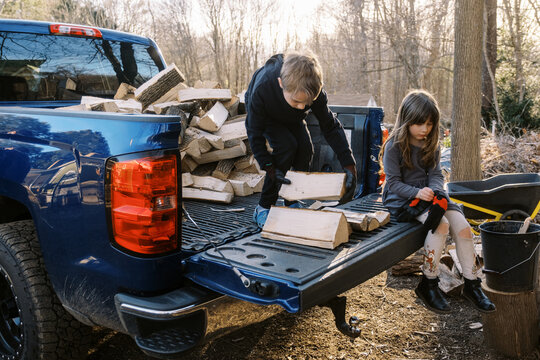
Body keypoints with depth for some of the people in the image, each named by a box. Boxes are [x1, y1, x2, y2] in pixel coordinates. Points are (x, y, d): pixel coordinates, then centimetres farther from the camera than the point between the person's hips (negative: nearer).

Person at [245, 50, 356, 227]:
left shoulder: (314, 91, -37)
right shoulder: (261, 89, -45)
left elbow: (330, 126, -26)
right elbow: (255, 132, -31)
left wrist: (349, 165, -35)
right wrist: (270, 168, -38)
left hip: (292, 118, 3)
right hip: (265, 116, -3)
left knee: (305, 148, -20)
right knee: (286, 146, -27)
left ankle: (293, 202, 1)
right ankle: (263, 208, -14)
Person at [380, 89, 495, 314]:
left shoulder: (431, 144, 10)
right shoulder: (394, 146, -9)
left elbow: (436, 175, 5)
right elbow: (394, 183, -11)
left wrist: (436, 193, -17)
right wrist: (417, 193, -26)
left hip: (428, 194, 6)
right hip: (401, 199, -6)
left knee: (463, 227, -14)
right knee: (441, 225, -29)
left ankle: (471, 284, 1)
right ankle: (428, 285, -14)